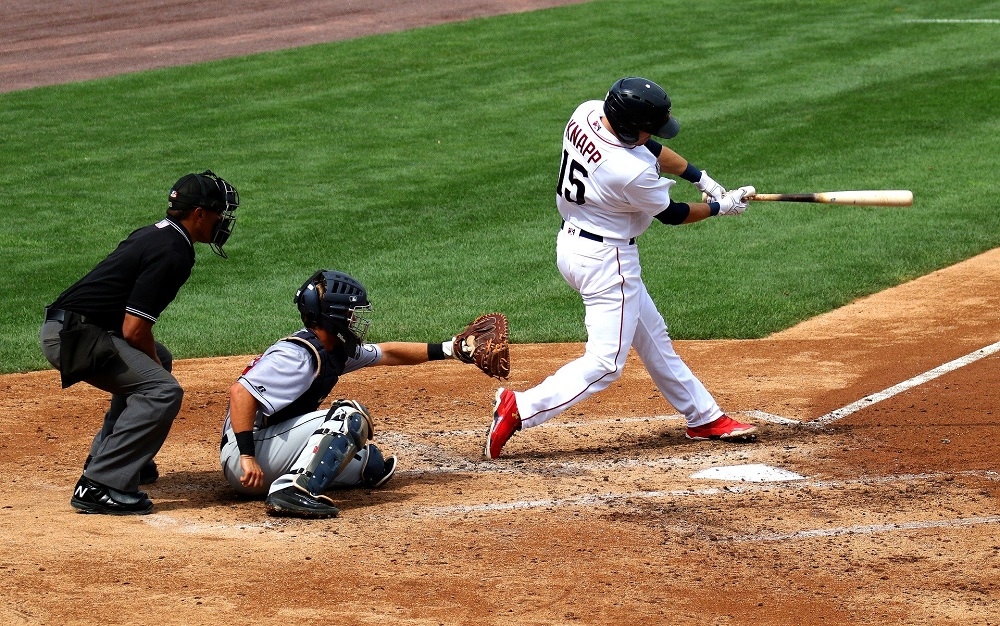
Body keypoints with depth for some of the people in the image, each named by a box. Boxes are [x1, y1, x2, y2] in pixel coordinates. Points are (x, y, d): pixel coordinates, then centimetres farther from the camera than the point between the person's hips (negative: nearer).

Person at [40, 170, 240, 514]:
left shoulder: (153, 234, 16)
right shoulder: (173, 252, -15)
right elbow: (133, 330, -18)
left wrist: (155, 363, 18)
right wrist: (154, 364, -1)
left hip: (67, 329, 10)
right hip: (73, 336, -10)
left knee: (157, 360, 28)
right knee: (162, 390, -18)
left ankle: (105, 458, 27)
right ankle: (99, 485, -22)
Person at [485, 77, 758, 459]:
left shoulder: (587, 113, -9)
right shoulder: (633, 172, -31)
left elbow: (649, 148, 8)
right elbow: (671, 214, -10)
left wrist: (703, 179, 6)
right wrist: (720, 207, 7)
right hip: (606, 259, -10)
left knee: (652, 337, 20)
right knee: (605, 363, -5)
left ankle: (704, 417, 33)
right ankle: (520, 409, -12)